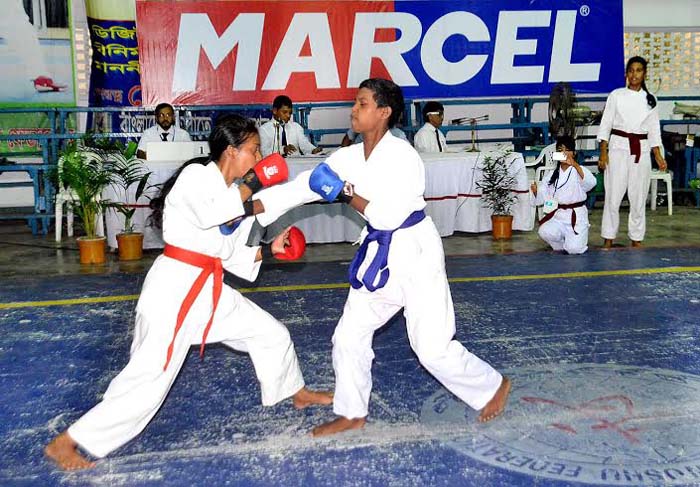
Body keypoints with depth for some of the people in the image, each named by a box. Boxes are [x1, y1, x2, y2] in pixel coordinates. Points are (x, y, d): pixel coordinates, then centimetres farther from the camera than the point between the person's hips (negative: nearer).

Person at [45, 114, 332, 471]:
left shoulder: (234, 195, 13)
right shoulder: (195, 174, -9)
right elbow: (209, 213, -32)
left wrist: (270, 247, 6)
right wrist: (251, 185, -19)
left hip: (210, 288, 8)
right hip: (174, 286, -8)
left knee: (272, 334, 15)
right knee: (150, 375, -11)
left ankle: (298, 394, 42)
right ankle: (64, 443, 2)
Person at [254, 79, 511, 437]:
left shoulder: (402, 156, -20)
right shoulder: (349, 158, 1)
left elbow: (389, 217, -24)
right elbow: (302, 187, -2)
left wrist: (346, 195, -18)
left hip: (415, 253, -7)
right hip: (377, 256, 7)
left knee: (433, 348, -3)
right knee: (349, 336, 11)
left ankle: (492, 387, 24)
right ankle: (352, 413, 30)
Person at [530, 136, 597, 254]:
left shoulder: (578, 170, -3)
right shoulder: (551, 174, 8)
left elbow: (591, 182, -27)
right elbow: (541, 199, 7)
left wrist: (574, 164, -40)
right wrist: (536, 191, -18)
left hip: (576, 217, -3)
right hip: (557, 215, 3)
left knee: (574, 249, -18)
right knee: (544, 232, -27)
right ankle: (562, 244, 6)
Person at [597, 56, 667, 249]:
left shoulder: (650, 100, 9)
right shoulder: (616, 95, 1)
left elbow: (654, 131, 12)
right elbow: (605, 125, 1)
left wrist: (658, 156, 4)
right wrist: (603, 153, -7)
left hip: (641, 151, 2)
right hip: (618, 148, -2)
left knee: (638, 198, 5)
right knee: (613, 196, -3)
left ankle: (636, 239, 16)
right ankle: (608, 240, 6)